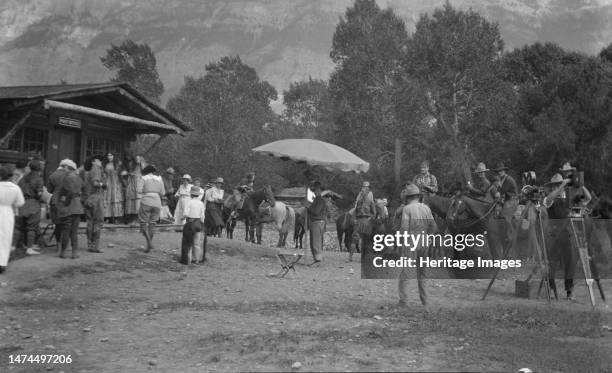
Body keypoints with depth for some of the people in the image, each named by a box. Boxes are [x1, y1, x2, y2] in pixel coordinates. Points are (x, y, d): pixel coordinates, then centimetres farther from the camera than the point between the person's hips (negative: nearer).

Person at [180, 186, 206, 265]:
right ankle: (196, 259, 17)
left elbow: (186, 214, -17)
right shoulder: (201, 203, 0)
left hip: (190, 222, -4)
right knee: (196, 242, 14)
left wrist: (186, 217, 4)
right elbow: (202, 216, 0)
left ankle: (187, 259, 5)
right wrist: (202, 223, 11)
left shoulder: (189, 202, -10)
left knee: (188, 242, 6)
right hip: (198, 223, 4)